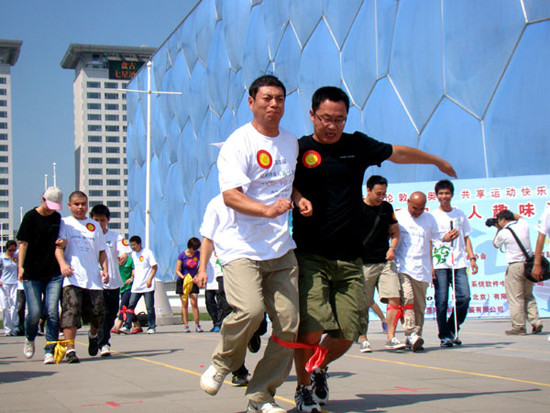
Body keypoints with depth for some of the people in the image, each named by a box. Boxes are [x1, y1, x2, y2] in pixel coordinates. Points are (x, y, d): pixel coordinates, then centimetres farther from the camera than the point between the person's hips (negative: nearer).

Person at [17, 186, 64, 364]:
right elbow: (23, 243, -7)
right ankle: (29, 339, 26)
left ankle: (50, 350, -1)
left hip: (54, 274, 3)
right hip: (32, 274, -3)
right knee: (34, 313, -4)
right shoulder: (31, 217, -4)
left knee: (52, 311, -7)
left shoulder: (57, 218, 9)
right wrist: (21, 266, -17)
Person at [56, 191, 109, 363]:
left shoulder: (95, 226, 20)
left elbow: (101, 251, 23)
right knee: (71, 311, -14)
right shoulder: (64, 223, 8)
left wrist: (105, 269, 6)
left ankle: (93, 335, 32)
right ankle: (70, 349, -13)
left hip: (93, 278, 3)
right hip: (72, 278, -3)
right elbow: (59, 246, -5)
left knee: (98, 311, 0)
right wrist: (62, 263, -24)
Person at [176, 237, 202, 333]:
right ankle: (186, 326, -1)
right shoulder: (182, 255, -10)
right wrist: (182, 276, -28)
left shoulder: (198, 254, -2)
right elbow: (177, 270, -10)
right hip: (182, 282, -1)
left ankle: (197, 326, -7)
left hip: (193, 281, 1)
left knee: (194, 303, -8)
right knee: (184, 303, -2)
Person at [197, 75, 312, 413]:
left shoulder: (291, 143, 15)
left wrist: (298, 199, 11)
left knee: (289, 323, -2)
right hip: (242, 246, -6)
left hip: (281, 248, 6)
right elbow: (230, 195, -18)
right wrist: (267, 209, -34)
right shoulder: (238, 143, -6)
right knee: (250, 310, -26)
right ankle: (223, 363, 6)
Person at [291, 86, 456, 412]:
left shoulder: (357, 146, 9)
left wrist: (439, 161, 37)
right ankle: (303, 387, 12)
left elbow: (399, 153, 23)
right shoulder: (298, 150, 0)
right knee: (310, 329, -15)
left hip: (349, 260, 3)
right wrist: (295, 199, -19)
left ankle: (321, 369, 33)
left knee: (347, 334, 1)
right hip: (310, 257, -3)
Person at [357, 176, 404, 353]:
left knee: (395, 298, -9)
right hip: (364, 263, -4)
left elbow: (395, 231, 20)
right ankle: (363, 340, 11)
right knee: (364, 304, 0)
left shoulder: (387, 207, 11)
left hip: (385, 262, 4)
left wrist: (392, 248, 2)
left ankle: (391, 338, -4)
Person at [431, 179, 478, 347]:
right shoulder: (433, 216, 5)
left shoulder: (460, 214, 15)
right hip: (439, 264, -3)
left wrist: (472, 257, 8)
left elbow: (466, 238, 20)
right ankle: (445, 336, 4)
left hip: (459, 264, 3)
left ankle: (453, 329, 12)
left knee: (464, 297, -8)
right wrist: (429, 265, -5)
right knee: (441, 301, -5)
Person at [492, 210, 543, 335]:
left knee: (515, 298, 1)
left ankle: (519, 326, 1)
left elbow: (495, 244, 11)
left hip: (515, 267, -6)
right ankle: (535, 322, 9)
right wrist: (509, 213, 29)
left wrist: (498, 229, 19)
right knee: (528, 295, 17)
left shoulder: (503, 233, -10)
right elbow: (520, 217, 31)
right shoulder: (523, 225, 5)